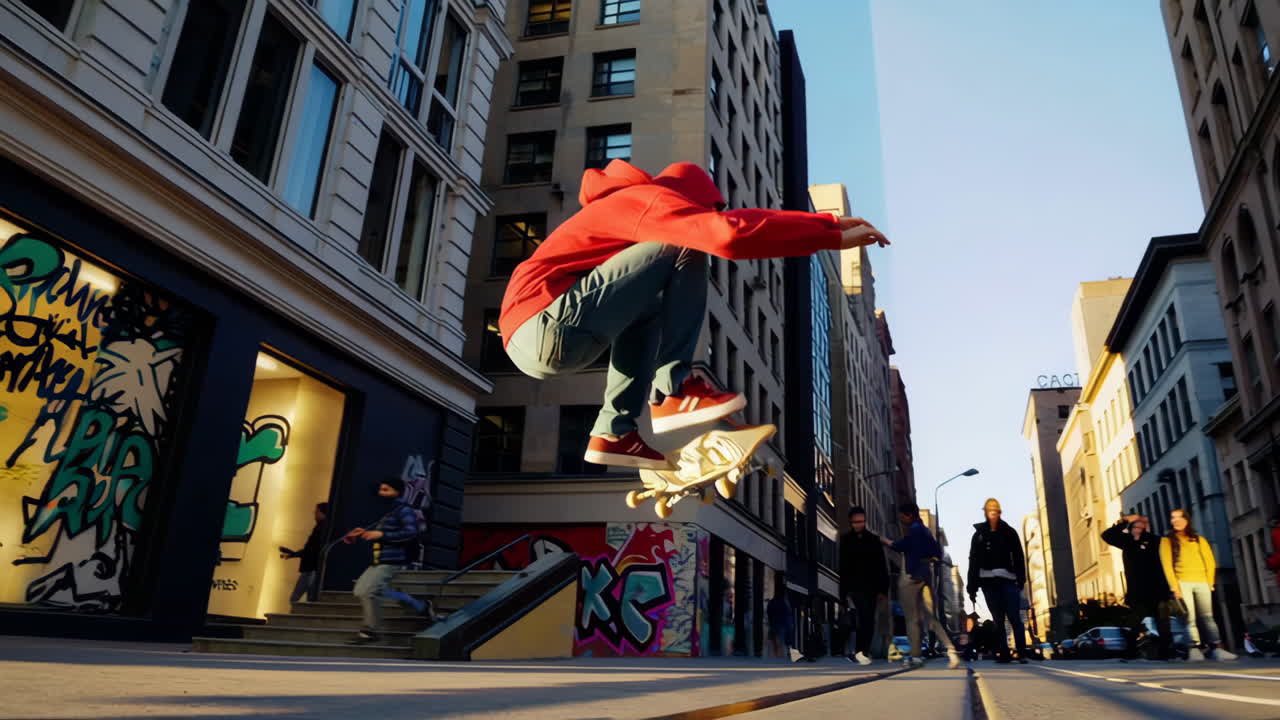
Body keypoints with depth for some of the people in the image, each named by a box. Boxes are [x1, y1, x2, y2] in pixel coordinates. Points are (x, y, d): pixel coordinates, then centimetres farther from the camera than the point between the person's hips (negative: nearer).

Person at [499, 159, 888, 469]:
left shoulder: (632, 204, 26)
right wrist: (832, 237, -10)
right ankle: (673, 391, -5)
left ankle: (614, 432, 16)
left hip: (528, 337, 10)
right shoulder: (651, 199, -2)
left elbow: (729, 222, 22)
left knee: (646, 305, 29)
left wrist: (828, 222, 19)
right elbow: (730, 233, -20)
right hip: (545, 326, -10)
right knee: (684, 251, -10)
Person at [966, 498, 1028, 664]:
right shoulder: (979, 534, 9)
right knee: (998, 620, 4)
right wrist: (972, 587, 1)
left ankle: (1022, 653, -3)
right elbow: (973, 561, 6)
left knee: (1014, 618, -6)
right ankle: (1004, 653, 7)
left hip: (1008, 580, -1)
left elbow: (1018, 557, 1)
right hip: (988, 582, 1)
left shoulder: (1009, 532, 6)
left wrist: (1021, 580, -11)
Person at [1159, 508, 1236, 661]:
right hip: (1182, 583, -3)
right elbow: (1167, 565, -1)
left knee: (1207, 617, -2)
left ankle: (1217, 648, -4)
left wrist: (1209, 583, 2)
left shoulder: (1199, 540, 17)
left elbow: (1210, 563, 13)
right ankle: (1195, 649, -13)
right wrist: (1174, 587, -10)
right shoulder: (1167, 541, 7)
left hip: (1202, 583, 3)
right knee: (1190, 617, -9)